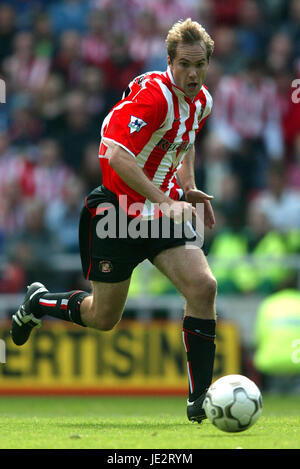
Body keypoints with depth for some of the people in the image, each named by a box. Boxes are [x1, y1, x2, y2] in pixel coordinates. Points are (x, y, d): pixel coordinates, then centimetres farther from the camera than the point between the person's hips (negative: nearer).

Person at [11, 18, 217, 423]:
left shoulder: (201, 102, 4)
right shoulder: (153, 94, -24)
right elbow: (117, 155, -33)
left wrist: (189, 189, 11)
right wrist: (165, 201, -36)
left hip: (160, 212, 6)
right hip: (114, 212, -6)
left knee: (203, 286, -14)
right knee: (103, 317, 6)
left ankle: (200, 398, -7)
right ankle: (39, 302, 38)